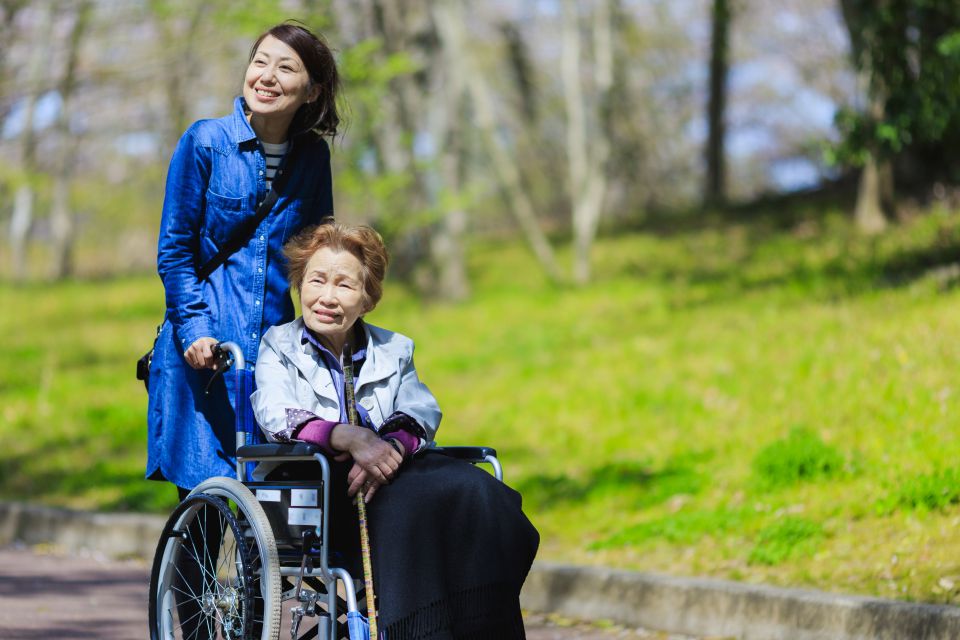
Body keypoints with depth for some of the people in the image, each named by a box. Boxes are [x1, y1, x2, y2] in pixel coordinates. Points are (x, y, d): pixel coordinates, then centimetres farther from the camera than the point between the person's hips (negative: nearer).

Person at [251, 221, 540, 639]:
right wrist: (349, 437, -25)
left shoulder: (394, 351, 25)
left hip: (396, 467, 4)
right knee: (409, 502, -36)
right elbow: (276, 416, -5)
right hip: (315, 483, -4)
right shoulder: (278, 346, 16)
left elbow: (422, 415, 6)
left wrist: (391, 446, -19)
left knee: (476, 491, -28)